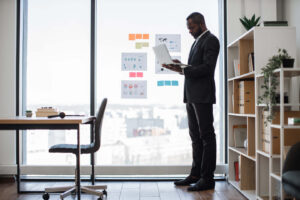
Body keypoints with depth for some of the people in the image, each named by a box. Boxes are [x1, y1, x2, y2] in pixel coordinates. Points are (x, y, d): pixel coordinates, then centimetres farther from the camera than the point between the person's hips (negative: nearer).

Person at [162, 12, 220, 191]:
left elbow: (207, 67, -17)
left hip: (203, 96, -10)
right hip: (192, 96, 10)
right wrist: (181, 67, 6)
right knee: (196, 136, 12)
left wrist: (182, 70, -19)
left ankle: (207, 178, 1)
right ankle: (196, 174, 20)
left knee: (206, 136, -5)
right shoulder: (197, 41, 23)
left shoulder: (211, 40, -6)